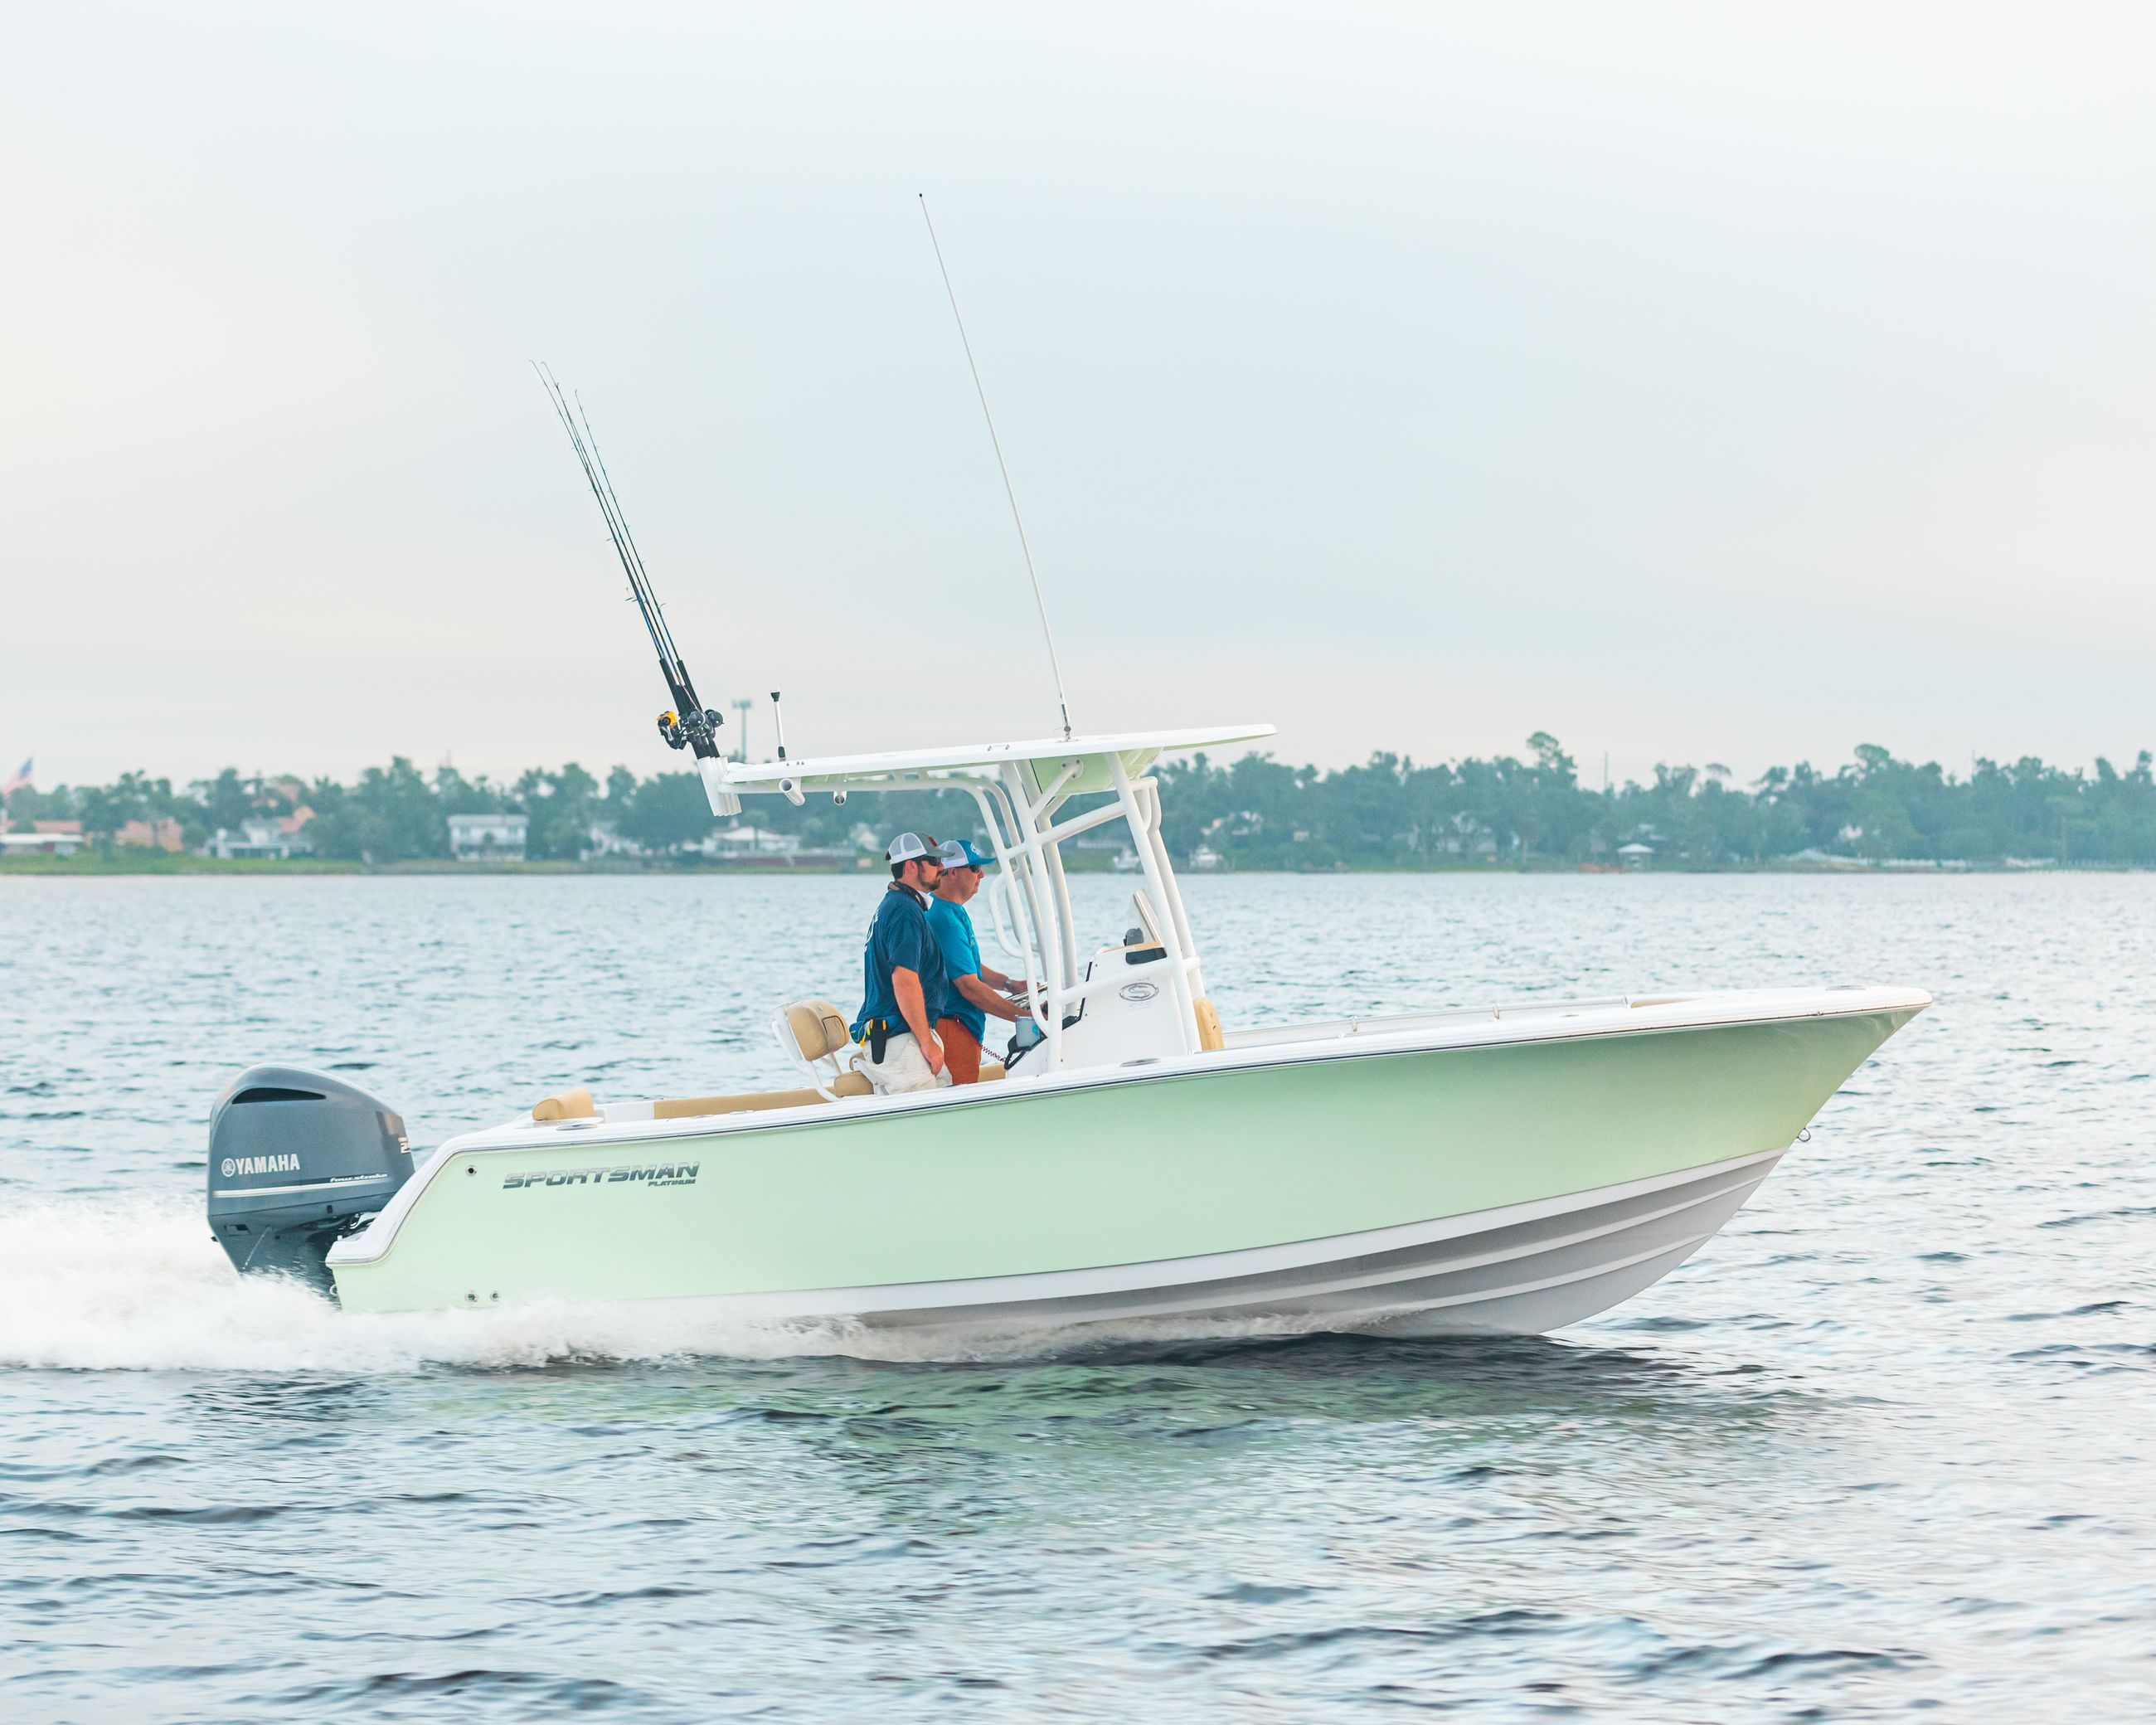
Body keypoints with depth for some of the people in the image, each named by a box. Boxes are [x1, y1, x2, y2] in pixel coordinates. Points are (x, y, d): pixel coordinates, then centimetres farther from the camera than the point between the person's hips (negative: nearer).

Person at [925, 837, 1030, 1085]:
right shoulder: (946, 920, -20)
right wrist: (1024, 1016, -21)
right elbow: (970, 988, -23)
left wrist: (1010, 984, 13)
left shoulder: (956, 913, 15)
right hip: (951, 1027, -11)